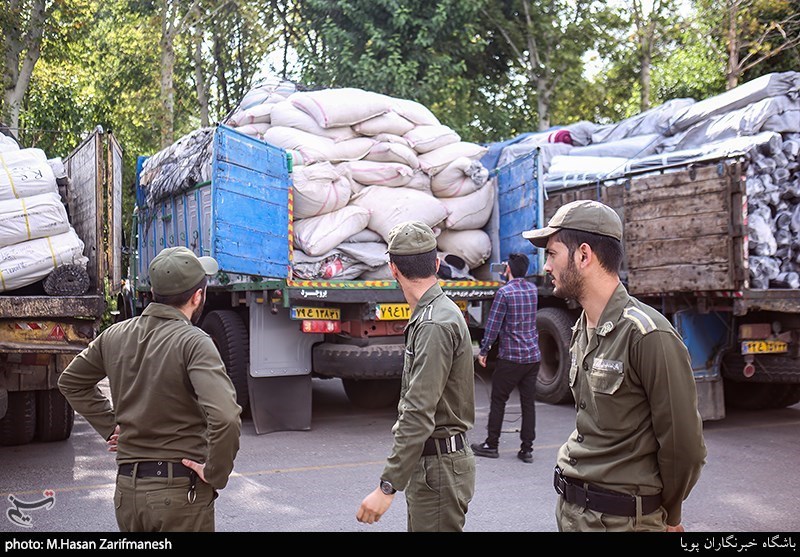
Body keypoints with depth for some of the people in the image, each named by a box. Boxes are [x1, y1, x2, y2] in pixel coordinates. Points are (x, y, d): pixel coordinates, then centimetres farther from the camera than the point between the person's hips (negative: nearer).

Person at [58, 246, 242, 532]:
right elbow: (225, 416, -30)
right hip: (181, 491, -6)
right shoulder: (194, 342, -18)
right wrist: (215, 473, -16)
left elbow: (71, 382, 20)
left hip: (127, 488, 6)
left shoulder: (116, 335, 3)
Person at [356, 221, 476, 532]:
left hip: (438, 467, -10)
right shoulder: (439, 312, 12)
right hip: (430, 461, 10)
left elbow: (419, 415, -28)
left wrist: (387, 487, -28)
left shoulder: (434, 325, -21)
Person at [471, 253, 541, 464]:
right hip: (533, 356, 6)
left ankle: (491, 445, 12)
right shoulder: (533, 289, 8)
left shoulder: (504, 292, -12)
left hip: (511, 357, -6)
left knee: (498, 400, 6)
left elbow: (493, 325, -12)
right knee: (528, 403, 8)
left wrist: (483, 351, -1)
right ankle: (527, 449, 10)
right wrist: (509, 280, 29)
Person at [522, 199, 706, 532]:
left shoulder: (647, 335, -20)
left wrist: (668, 516, -2)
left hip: (622, 517, -8)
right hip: (570, 505, 8)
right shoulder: (582, 329, 8)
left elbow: (683, 443, -15)